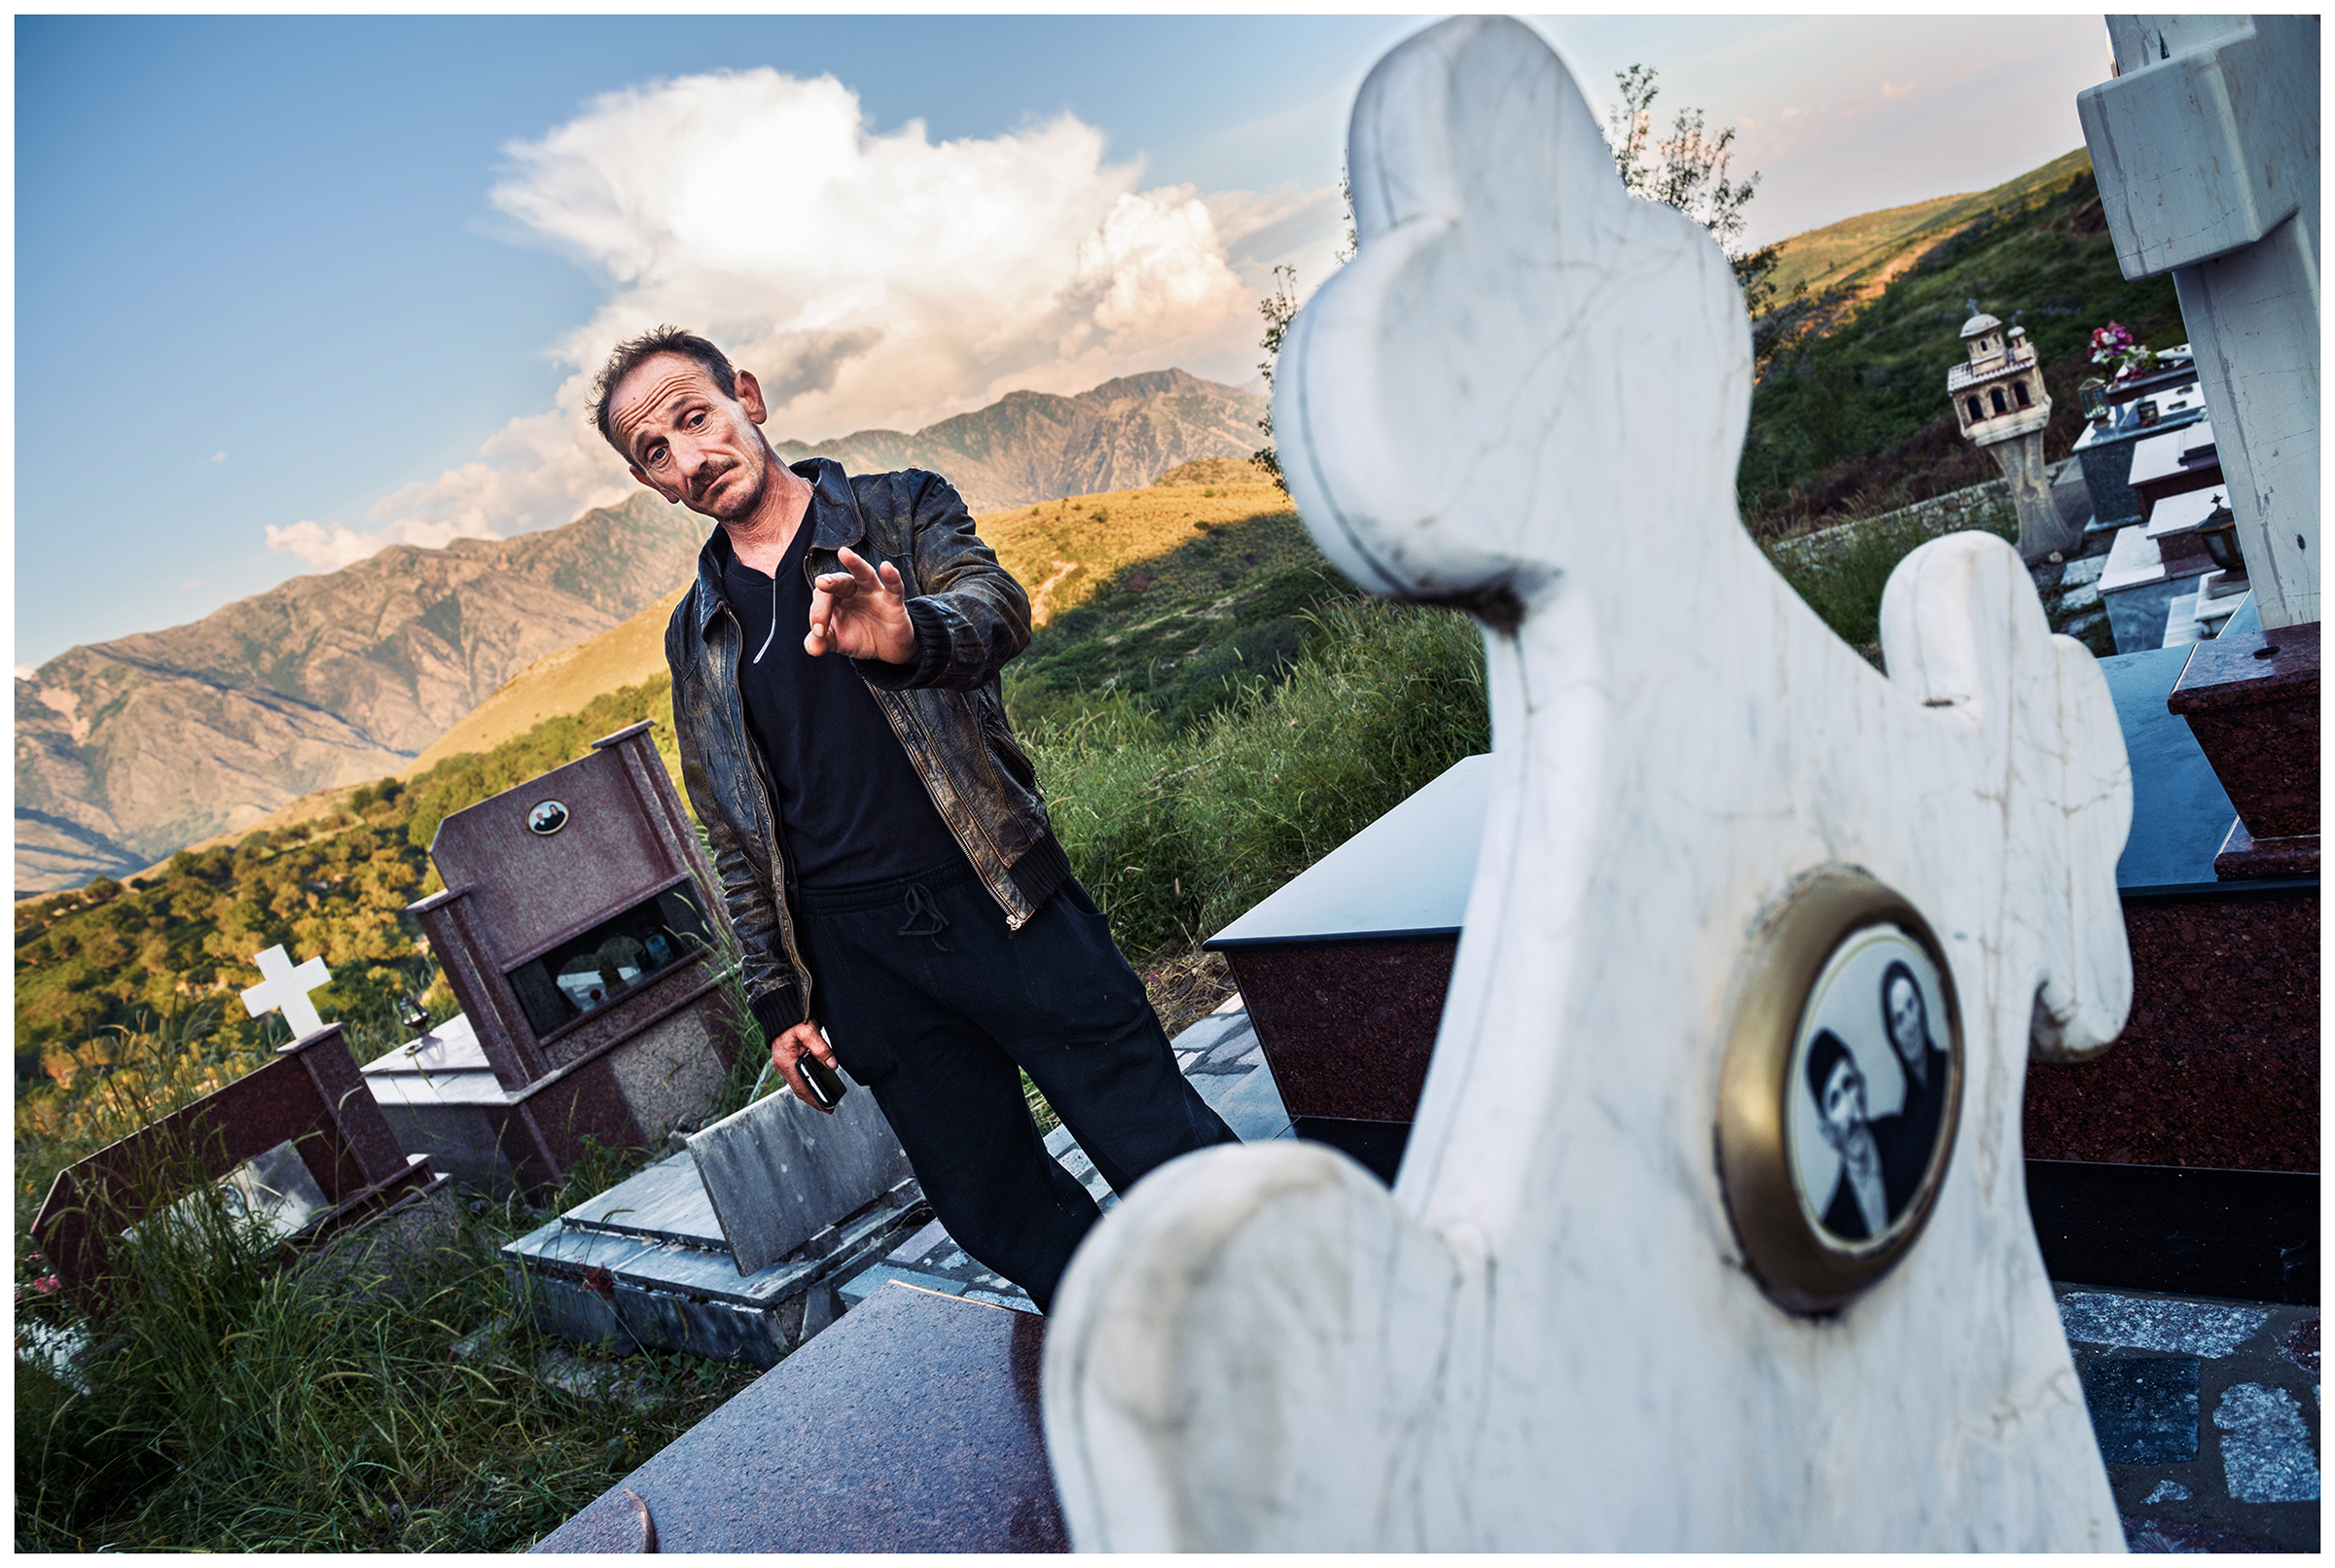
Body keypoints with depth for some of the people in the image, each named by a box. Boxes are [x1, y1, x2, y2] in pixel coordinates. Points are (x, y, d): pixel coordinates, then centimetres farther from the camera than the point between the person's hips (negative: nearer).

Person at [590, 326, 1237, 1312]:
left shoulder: (903, 512, 6)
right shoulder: (696, 637, 15)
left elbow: (996, 605, -16)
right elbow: (736, 839, 17)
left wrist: (908, 635, -39)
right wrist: (779, 999, 12)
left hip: (1003, 906, -3)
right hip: (860, 961, 3)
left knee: (1171, 1164, -3)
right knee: (1003, 1218, 6)